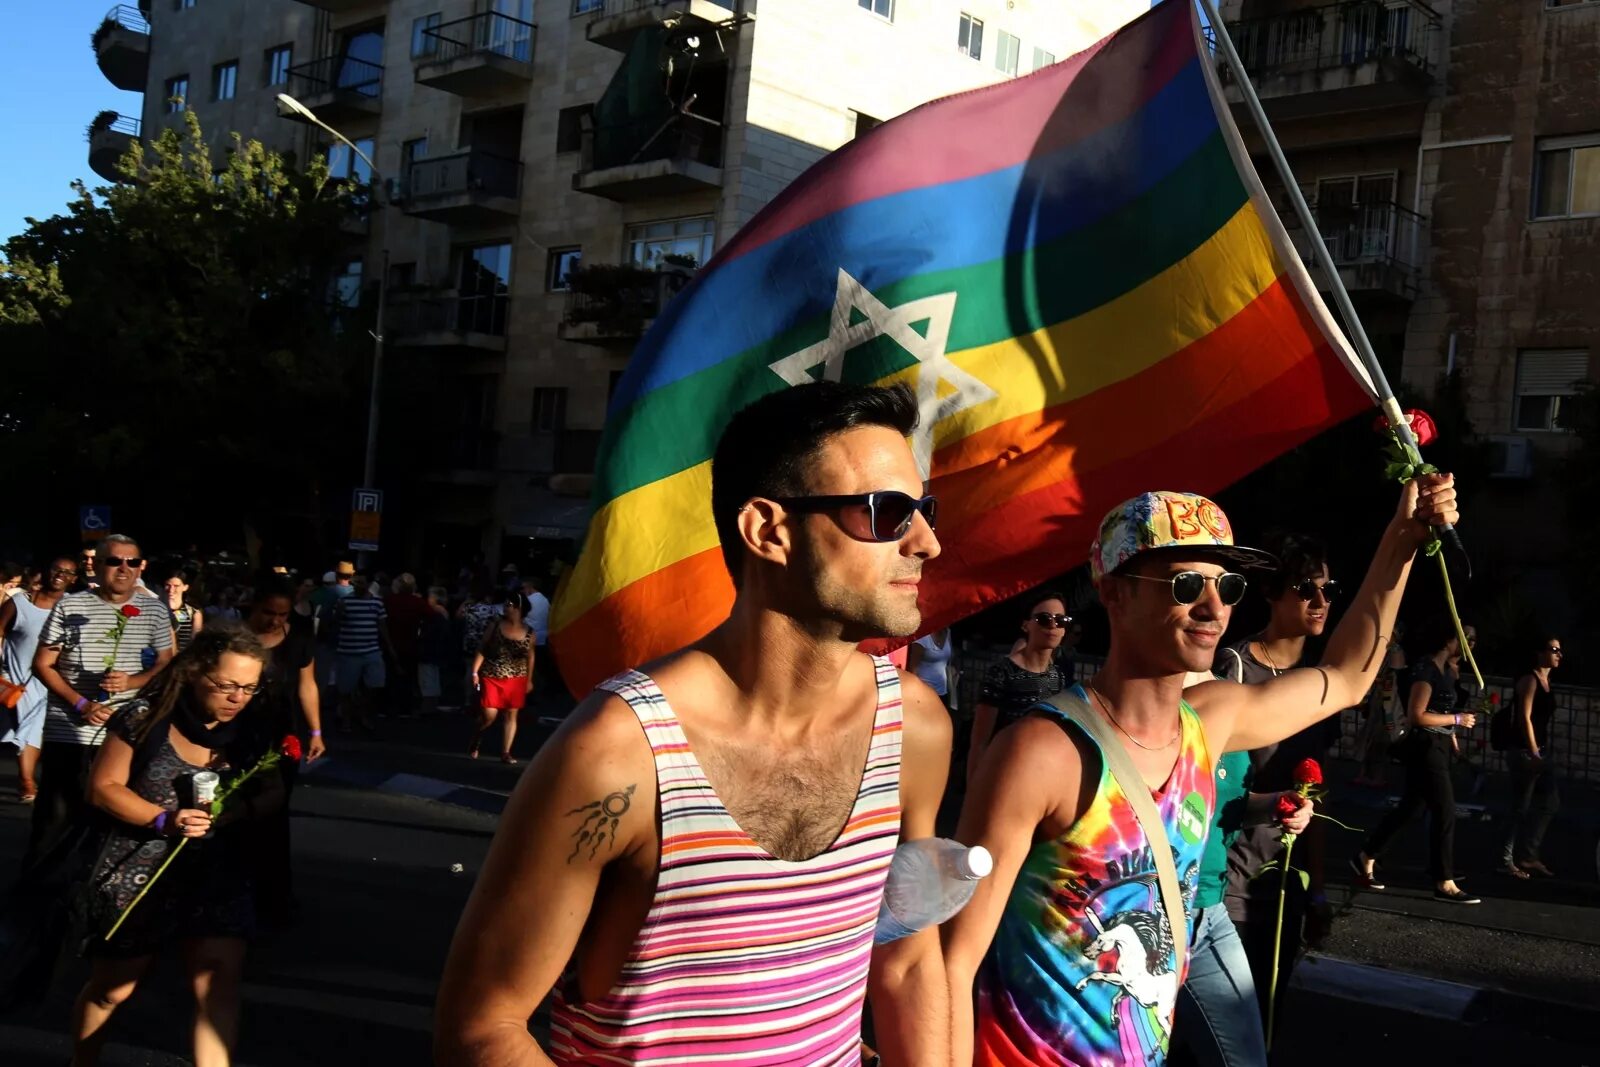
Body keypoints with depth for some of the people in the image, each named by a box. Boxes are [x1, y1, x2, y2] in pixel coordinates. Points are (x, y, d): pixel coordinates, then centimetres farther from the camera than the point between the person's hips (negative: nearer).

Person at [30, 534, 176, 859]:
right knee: (54, 819, 2)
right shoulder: (70, 606, -2)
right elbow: (42, 665, 0)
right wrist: (81, 704, -13)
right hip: (68, 733, -2)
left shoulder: (153, 613, 5)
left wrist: (131, 681, -13)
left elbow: (166, 665, 9)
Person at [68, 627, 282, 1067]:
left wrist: (238, 810, -19)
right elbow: (103, 787, -9)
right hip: (140, 871, -2)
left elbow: (272, 793, 3)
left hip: (218, 870, 2)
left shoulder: (251, 728, -6)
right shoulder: (146, 717, -15)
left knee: (219, 982, -13)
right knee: (112, 988, 15)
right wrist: (164, 819, -23)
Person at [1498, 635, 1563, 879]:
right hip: (1524, 751, -9)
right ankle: (1507, 860, 3)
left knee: (1550, 803, 10)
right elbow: (1525, 718, -16)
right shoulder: (1530, 680, -10)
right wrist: (1534, 753, -19)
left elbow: (1543, 720, 16)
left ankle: (1527, 856, 17)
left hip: (1539, 751, 9)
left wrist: (1541, 753, 13)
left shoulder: (1546, 681, 16)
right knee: (1521, 807, -5)